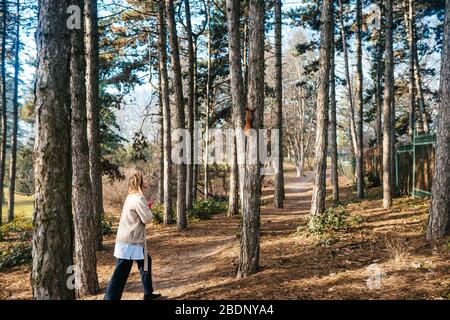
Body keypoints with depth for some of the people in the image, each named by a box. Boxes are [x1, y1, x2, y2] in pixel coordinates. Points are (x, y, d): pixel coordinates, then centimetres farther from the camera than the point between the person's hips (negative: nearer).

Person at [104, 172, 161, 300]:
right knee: (121, 273, -6)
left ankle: (148, 293, 31)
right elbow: (147, 219, -17)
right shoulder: (138, 198, -17)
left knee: (146, 261, 20)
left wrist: (146, 207, 8)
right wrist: (148, 209, 1)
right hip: (130, 242, -10)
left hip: (130, 240, 10)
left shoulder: (132, 197, 12)